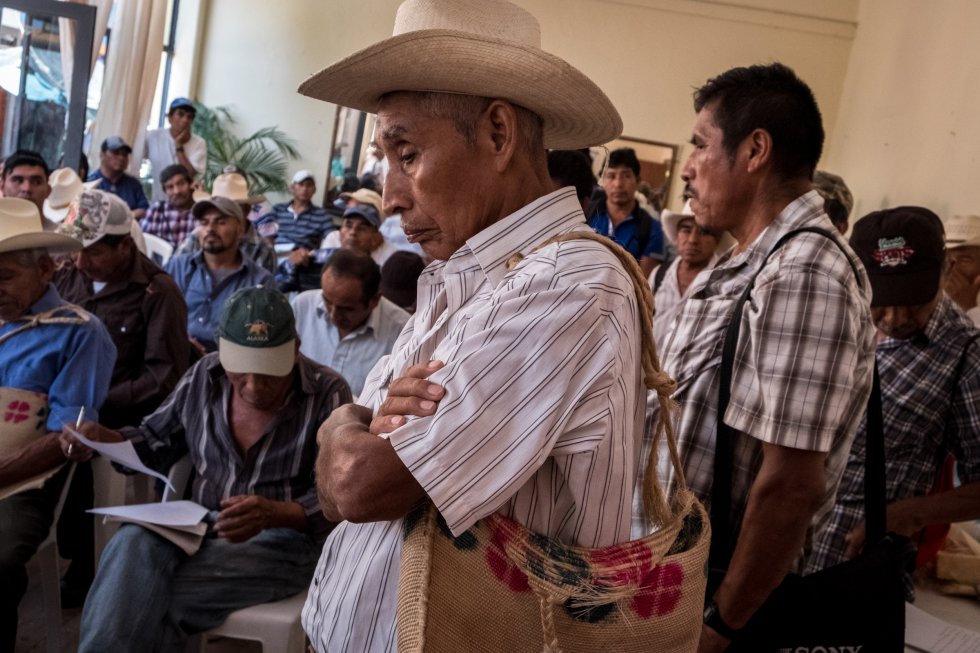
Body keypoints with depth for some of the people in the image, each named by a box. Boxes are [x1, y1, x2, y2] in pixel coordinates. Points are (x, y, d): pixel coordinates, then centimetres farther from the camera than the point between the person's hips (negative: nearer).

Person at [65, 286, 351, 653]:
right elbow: (156, 442, 19)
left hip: (282, 537, -4)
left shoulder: (329, 395, -10)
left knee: (142, 601, -26)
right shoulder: (204, 376, 5)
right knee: (133, 543, -30)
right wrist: (105, 440, -2)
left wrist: (273, 513, -32)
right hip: (199, 526, 5)